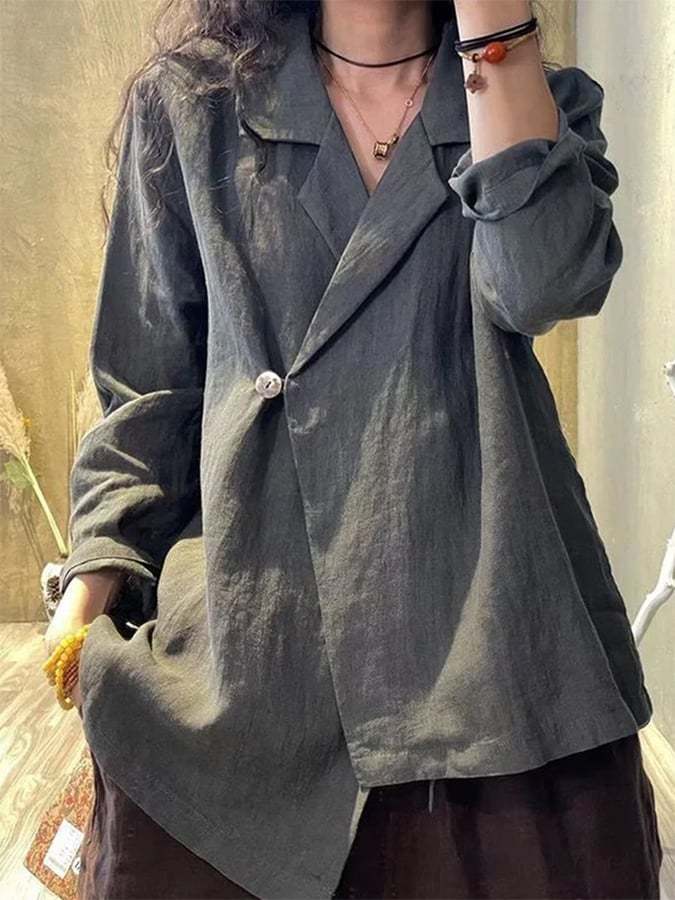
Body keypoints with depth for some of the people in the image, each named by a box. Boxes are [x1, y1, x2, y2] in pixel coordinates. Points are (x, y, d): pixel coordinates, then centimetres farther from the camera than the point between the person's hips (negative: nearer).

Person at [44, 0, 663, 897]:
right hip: (247, 631, 0)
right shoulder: (190, 102, 8)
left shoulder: (539, 99, 10)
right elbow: (149, 382, 9)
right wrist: (100, 567, -4)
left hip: (488, 618, 1)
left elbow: (543, 279, -12)